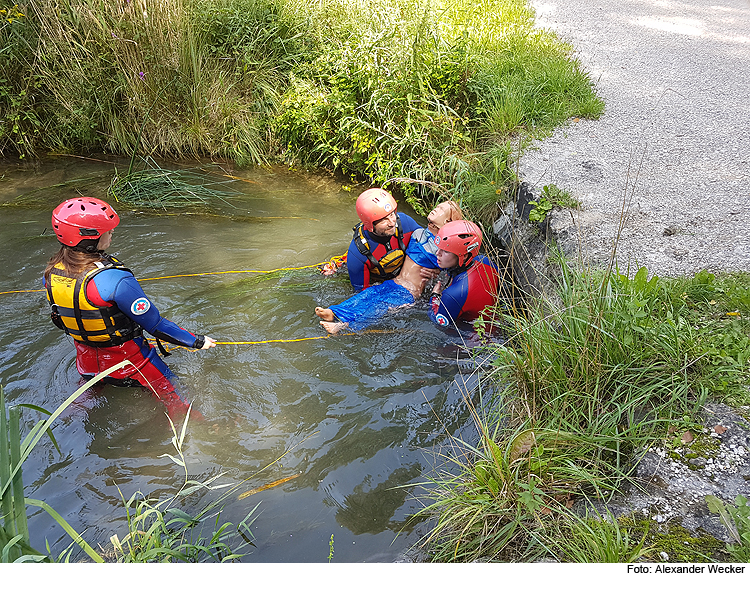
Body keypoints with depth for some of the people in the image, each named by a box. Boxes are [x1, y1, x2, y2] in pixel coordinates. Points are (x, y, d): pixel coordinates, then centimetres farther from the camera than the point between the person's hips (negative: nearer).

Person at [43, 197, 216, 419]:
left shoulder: (52, 272, -13)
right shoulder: (116, 280, -35)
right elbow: (154, 324, -27)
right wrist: (197, 341, -14)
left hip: (87, 362, 7)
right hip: (128, 362, -7)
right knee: (175, 399, 12)